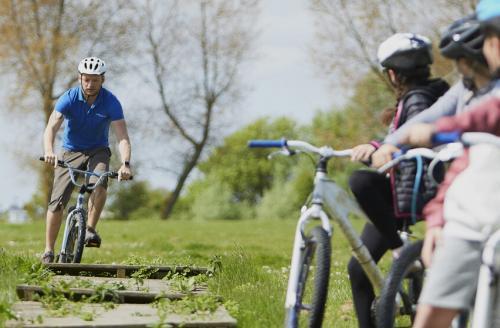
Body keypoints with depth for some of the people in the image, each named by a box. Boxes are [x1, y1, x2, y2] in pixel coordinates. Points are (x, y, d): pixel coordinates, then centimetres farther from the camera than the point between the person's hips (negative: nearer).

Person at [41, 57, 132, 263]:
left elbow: (122, 137, -26)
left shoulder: (111, 102, -19)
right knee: (57, 201, -11)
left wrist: (125, 164, -44)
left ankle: (90, 230, -19)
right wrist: (49, 151, -50)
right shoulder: (69, 99, -18)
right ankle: (48, 251, 0)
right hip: (71, 152, 0)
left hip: (98, 151, 0)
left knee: (99, 183, -33)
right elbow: (51, 127, -29)